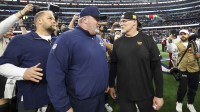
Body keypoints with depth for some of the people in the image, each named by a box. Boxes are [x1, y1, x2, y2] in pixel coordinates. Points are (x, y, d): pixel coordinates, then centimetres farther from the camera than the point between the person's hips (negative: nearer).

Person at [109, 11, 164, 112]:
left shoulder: (147, 40, -8)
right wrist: (111, 85, 10)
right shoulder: (117, 43, 0)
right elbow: (113, 65, 6)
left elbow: (156, 67, -8)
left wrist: (159, 94, -9)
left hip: (145, 93, -1)